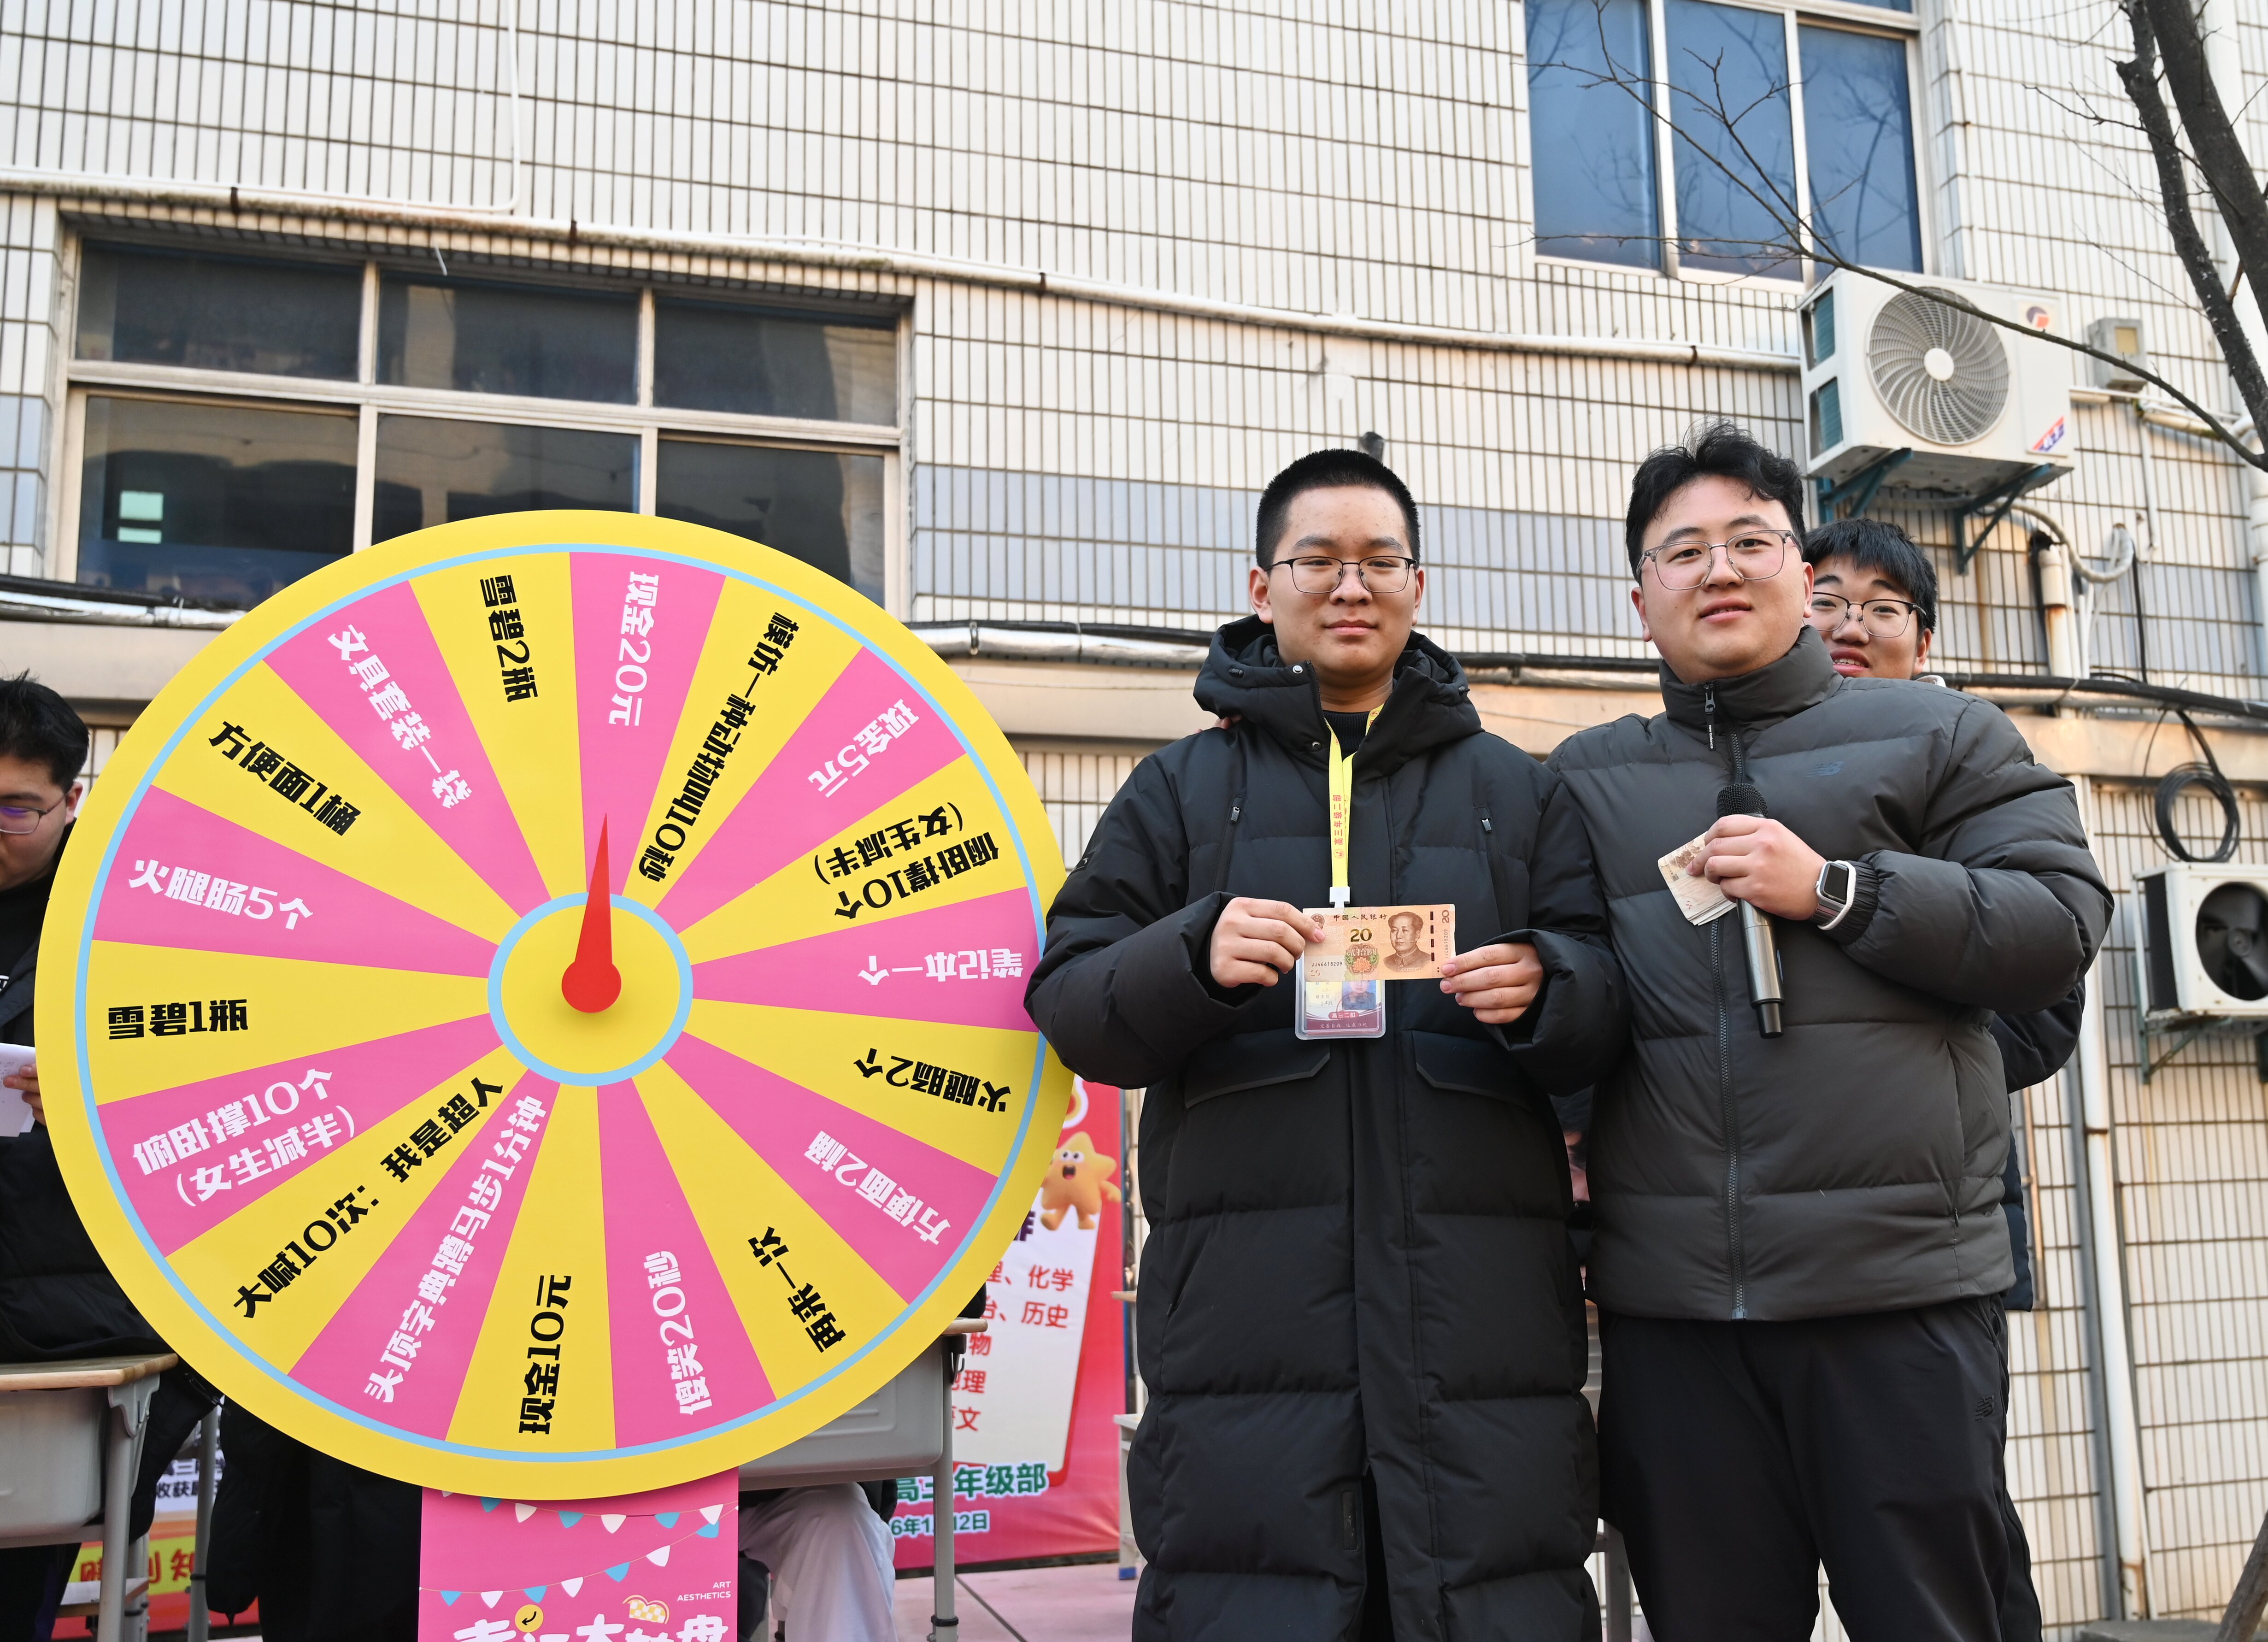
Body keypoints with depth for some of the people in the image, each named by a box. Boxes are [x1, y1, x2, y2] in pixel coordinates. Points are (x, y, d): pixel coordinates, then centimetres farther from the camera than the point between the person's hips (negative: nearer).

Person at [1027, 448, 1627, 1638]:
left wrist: (1543, 987, -11)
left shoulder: (1515, 792, 18)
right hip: (1245, 1304, -1)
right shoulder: (1181, 790, 15)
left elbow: (1608, 1013, 12)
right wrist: (1194, 957, -14)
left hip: (1478, 1302, 1)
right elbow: (1068, 1003, 6)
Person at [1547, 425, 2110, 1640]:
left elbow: (2060, 923, -1)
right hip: (1666, 1304, 2)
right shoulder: (1586, 779, 16)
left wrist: (1835, 890, -10)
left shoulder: (1934, 736, 9)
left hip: (1904, 1284, -2)